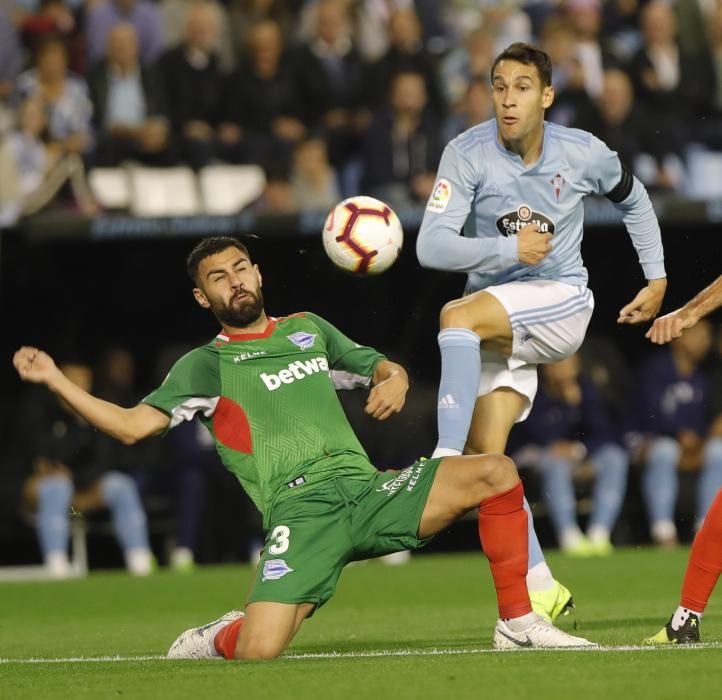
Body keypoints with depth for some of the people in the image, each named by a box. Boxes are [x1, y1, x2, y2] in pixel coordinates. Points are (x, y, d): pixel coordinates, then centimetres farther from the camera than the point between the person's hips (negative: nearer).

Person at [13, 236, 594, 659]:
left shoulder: (307, 329, 24)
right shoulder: (206, 367, 12)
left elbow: (379, 366, 31)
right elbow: (132, 425, 3)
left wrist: (394, 380, 6)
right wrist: (54, 380, -7)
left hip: (368, 491, 4)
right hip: (301, 511, -4)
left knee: (495, 472, -16)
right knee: (258, 651, -26)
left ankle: (518, 623, -4)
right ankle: (220, 638, 14)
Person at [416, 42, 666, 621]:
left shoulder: (582, 153, -4)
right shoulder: (467, 155, -8)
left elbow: (633, 199, 18)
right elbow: (431, 246, -16)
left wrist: (657, 279, 16)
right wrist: (512, 248, -22)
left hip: (562, 302, -2)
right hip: (495, 322, 2)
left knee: (458, 315, -32)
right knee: (485, 455, -10)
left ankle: (444, 463, -34)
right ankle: (540, 587, -1)